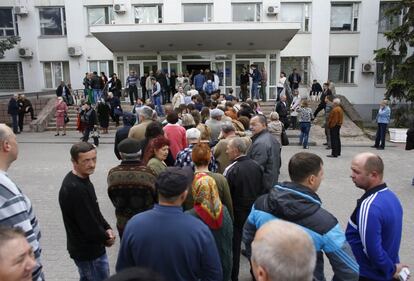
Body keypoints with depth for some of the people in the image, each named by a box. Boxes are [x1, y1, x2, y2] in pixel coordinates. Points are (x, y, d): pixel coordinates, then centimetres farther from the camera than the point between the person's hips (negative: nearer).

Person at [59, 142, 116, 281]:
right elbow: (88, 224, -26)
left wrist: (107, 228, -1)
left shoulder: (82, 179, 3)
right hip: (89, 251, -9)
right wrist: (106, 239, -10)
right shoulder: (74, 189, -29)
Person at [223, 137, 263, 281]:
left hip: (237, 214, -5)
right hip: (255, 211, 5)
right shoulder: (256, 165, -5)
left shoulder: (231, 170, -21)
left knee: (234, 246, 10)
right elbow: (262, 189, 4)